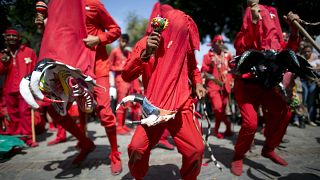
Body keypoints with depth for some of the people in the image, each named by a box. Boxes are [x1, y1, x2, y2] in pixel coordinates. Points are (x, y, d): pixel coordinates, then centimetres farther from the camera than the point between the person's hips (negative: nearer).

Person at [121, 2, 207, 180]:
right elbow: (127, 76, -13)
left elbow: (192, 66, 22)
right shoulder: (145, 43, -3)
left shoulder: (184, 40, 2)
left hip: (182, 107, 1)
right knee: (136, 148, -14)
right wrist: (145, 53, -26)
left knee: (196, 149, -12)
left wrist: (198, 83, 4)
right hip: (153, 108, -1)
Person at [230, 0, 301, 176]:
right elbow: (242, 48, -28)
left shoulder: (272, 37, 7)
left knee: (284, 112, -15)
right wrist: (253, 22, -31)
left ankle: (268, 149, 10)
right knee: (250, 122, -20)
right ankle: (238, 157, 6)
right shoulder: (243, 36, -6)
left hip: (266, 83, 5)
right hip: (246, 84, -5)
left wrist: (294, 31, -11)